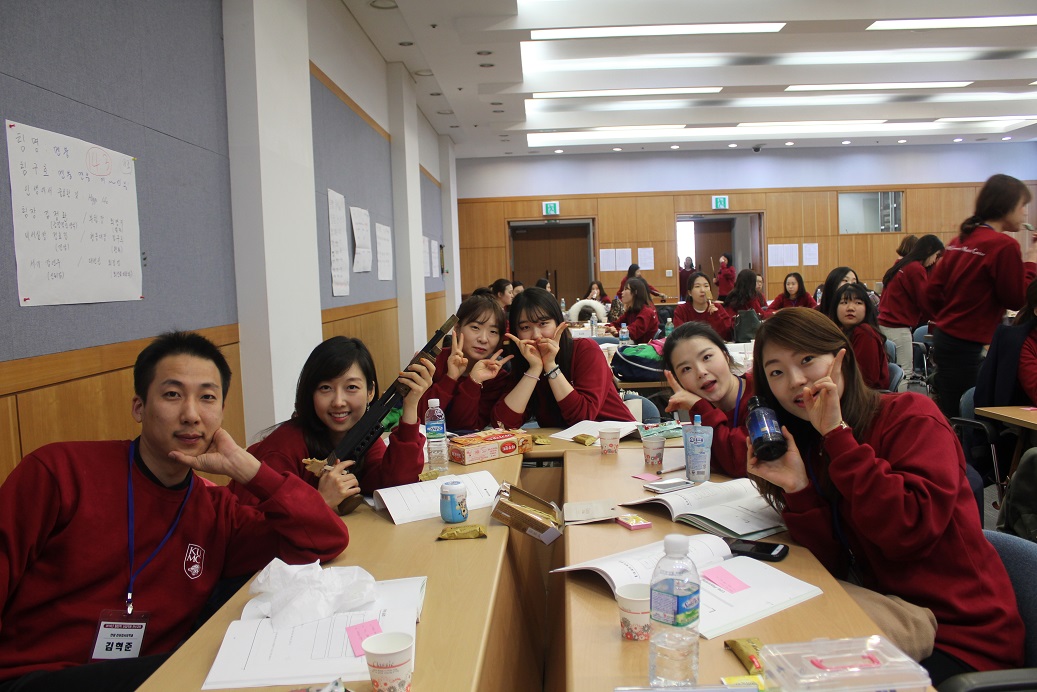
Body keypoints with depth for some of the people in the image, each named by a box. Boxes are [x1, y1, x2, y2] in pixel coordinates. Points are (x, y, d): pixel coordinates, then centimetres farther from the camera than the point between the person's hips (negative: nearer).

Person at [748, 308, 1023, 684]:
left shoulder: (911, 417, -12)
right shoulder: (810, 448, 3)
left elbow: (908, 533, -27)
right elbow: (832, 564, -4)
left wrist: (837, 433, -24)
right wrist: (798, 488, -20)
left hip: (960, 639, -5)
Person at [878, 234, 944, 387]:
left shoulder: (901, 265, 16)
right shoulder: (916, 269, -12)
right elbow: (925, 303, -10)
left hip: (885, 323, 9)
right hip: (898, 327, -9)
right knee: (905, 372, -5)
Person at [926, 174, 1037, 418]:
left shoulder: (961, 240, 8)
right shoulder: (1004, 245, -14)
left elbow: (933, 290, 10)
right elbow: (1017, 299, -7)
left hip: (944, 338, 8)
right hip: (965, 346, -8)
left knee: (946, 415, 15)